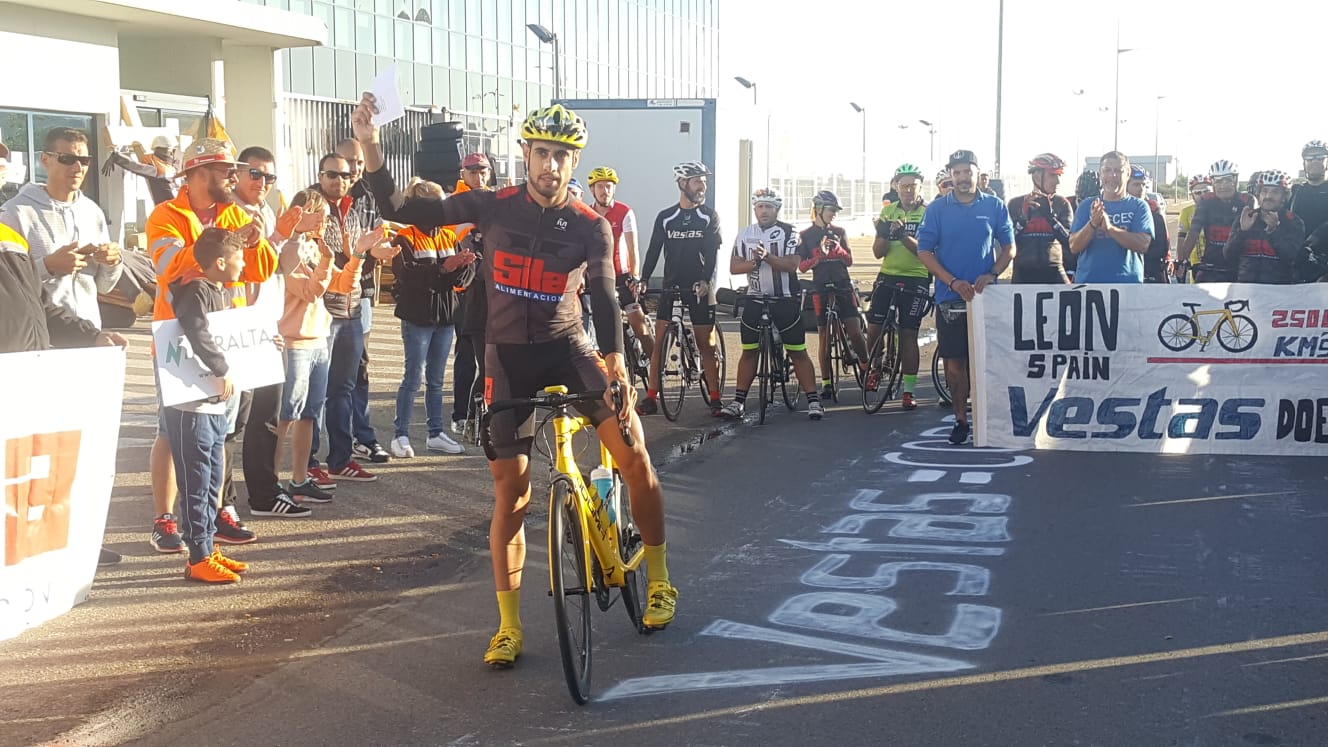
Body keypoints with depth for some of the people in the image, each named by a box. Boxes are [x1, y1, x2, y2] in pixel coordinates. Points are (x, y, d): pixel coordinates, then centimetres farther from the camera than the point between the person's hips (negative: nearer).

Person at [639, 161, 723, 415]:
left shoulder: (709, 216, 2)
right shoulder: (665, 217, 6)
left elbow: (712, 252, -7)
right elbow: (654, 250, 3)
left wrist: (705, 280, -22)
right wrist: (643, 279, -11)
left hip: (699, 287, -2)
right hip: (671, 285, 2)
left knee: (706, 343, -1)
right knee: (659, 340, -2)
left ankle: (715, 399, 4)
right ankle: (651, 398, 2)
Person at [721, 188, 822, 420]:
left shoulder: (788, 233, -5)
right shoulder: (745, 234, 6)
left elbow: (792, 265, -16)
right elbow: (733, 267, 0)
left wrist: (767, 256, -30)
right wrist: (753, 262, -19)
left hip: (785, 299, -3)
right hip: (755, 299, 3)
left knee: (798, 352, -3)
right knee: (749, 351, 6)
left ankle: (813, 400, 1)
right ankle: (738, 401, 12)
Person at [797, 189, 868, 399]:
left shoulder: (839, 232, 10)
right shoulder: (806, 236, 3)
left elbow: (849, 261, 9)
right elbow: (802, 267, -1)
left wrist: (838, 248, -10)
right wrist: (820, 254, -17)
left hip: (843, 286, 2)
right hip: (821, 289, -1)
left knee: (855, 332, -7)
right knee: (824, 335, -1)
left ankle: (865, 367, 16)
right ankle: (826, 382, 5)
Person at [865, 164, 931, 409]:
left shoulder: (929, 213, -4)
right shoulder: (888, 211, 7)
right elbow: (877, 252, 4)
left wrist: (904, 235, -29)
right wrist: (885, 233, -17)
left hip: (916, 280, -3)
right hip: (887, 276, 3)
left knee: (908, 334, -3)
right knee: (874, 327, -3)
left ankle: (908, 391, 4)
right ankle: (872, 369, 24)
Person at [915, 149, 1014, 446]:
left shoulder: (995, 207, 5)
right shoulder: (937, 208, 2)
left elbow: (1009, 247, 8)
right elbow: (924, 251, -1)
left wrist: (992, 274, -10)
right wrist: (953, 282, -12)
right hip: (950, 296, 0)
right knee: (954, 360, 1)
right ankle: (960, 419, 11)